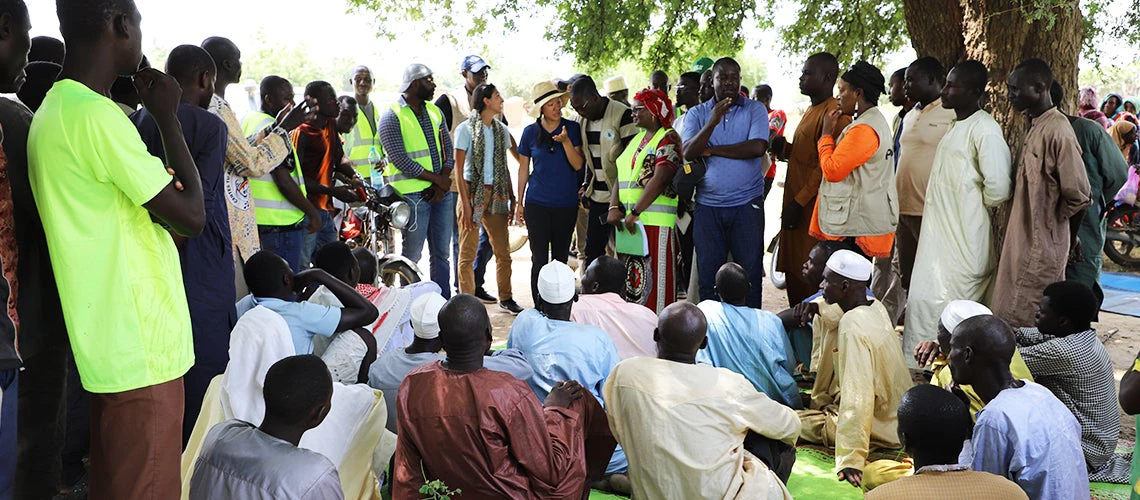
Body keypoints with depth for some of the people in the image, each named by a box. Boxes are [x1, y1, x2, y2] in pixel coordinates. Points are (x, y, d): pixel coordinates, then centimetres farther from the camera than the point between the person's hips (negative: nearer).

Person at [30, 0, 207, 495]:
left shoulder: (54, 111, 13)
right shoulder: (97, 116, -19)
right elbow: (191, 216, -15)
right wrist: (167, 117, -7)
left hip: (112, 342, 10)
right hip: (143, 349, -10)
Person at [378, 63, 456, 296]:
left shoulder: (435, 111, 15)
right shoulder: (392, 117, -7)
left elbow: (447, 149, 11)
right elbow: (401, 161, -14)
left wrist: (442, 184, -6)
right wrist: (438, 180, -12)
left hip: (441, 191, 6)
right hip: (413, 195, -6)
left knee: (441, 253, 10)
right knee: (412, 255, 0)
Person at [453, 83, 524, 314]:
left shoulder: (501, 129, 11)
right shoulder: (466, 129, -6)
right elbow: (458, 169, -7)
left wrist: (511, 198, 11)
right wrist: (465, 203, -13)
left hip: (496, 194, 6)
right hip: (473, 192, -5)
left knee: (503, 250, 8)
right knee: (468, 253, -1)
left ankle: (505, 298, 21)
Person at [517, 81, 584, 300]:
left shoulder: (572, 128, 0)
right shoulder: (530, 132, 2)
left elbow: (578, 165, -6)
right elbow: (523, 169, 9)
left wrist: (566, 141, -21)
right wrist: (519, 202, 9)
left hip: (567, 204, 1)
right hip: (537, 204, 0)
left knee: (560, 258, 9)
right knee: (539, 259, -1)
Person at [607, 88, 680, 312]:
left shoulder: (668, 139, -7)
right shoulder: (637, 139, 19)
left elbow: (660, 179, -19)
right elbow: (621, 175, 14)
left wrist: (635, 213, -21)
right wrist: (614, 207, -2)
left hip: (655, 221, -8)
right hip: (629, 220, 8)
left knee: (655, 277, -7)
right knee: (631, 277, 11)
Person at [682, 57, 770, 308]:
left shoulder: (755, 109, 2)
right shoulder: (697, 113, 8)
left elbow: (757, 147, -13)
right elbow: (688, 153, -6)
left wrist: (711, 150, -6)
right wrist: (712, 122, -21)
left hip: (747, 205, -2)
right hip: (707, 206, 2)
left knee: (750, 271, 3)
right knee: (708, 274, 7)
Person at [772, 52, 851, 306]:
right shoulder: (811, 110, 19)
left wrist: (799, 202, -20)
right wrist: (784, 147, 7)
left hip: (814, 208, -10)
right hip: (796, 204, 10)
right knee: (794, 270, 14)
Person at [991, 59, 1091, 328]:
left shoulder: (1058, 131, -18)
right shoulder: (1035, 127, 12)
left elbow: (1078, 197, -17)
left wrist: (1069, 237, -3)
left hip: (1042, 247, -9)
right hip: (1024, 242, 9)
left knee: (1022, 322, -4)